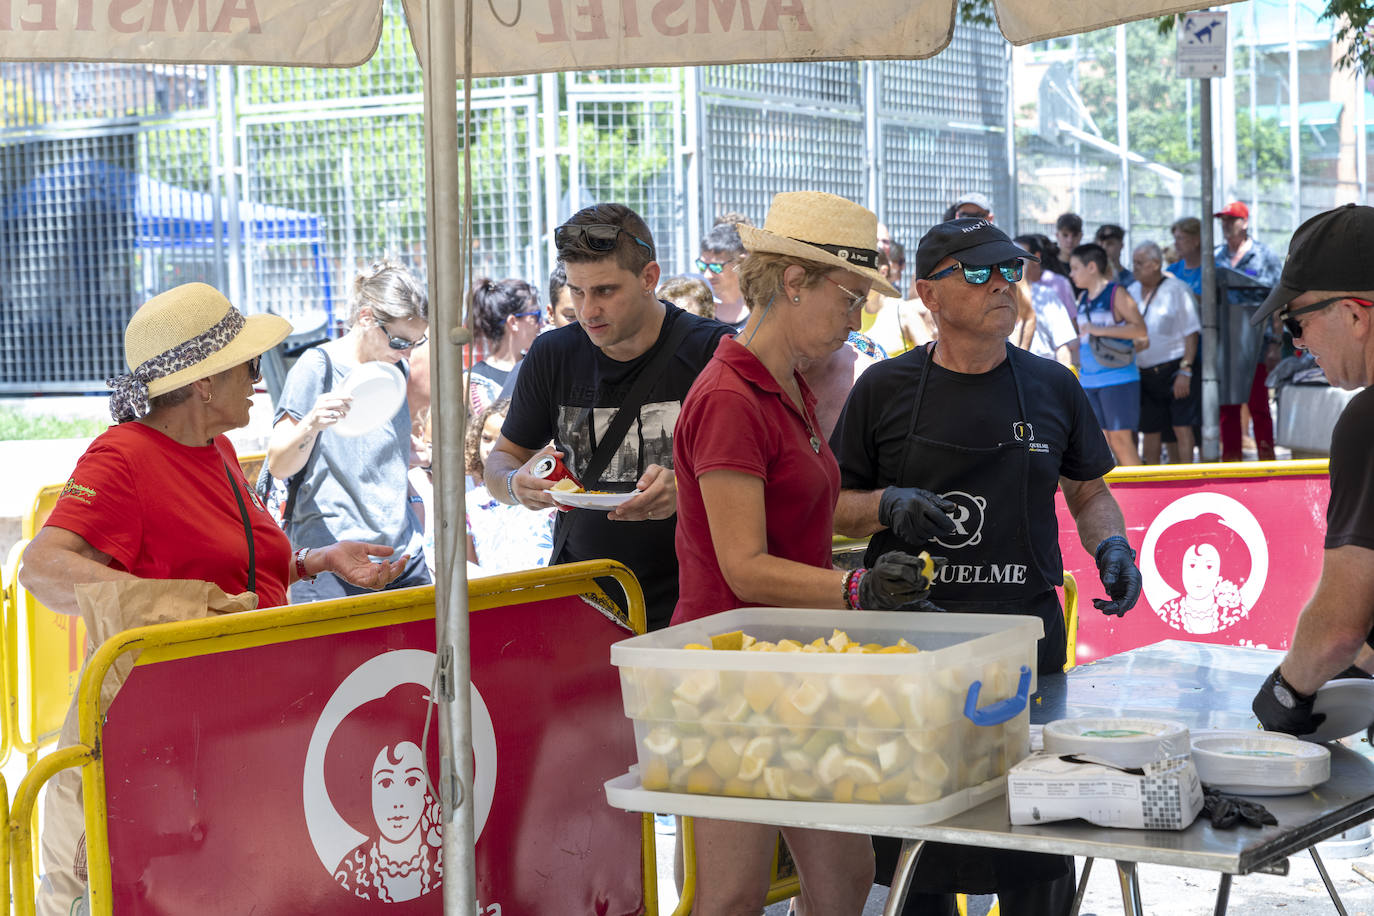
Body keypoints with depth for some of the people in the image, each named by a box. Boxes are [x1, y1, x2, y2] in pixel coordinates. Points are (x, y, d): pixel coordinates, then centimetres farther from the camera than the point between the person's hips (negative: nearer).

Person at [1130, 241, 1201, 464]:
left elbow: (1191, 333, -7)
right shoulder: (1132, 292, 11)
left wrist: (1185, 371, -15)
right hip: (1145, 374, 5)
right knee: (1150, 431, 7)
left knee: (1182, 428, -8)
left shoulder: (1177, 289, -5)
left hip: (1174, 369, -5)